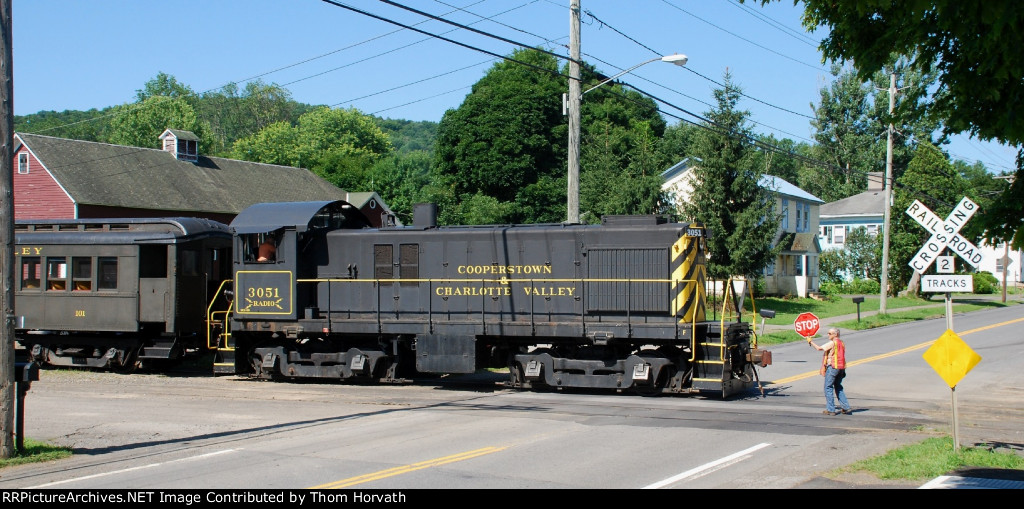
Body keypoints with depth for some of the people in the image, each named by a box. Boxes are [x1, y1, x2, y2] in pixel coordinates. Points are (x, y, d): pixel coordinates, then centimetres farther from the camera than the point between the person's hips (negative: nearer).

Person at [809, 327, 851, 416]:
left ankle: (830, 410, -3)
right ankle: (846, 407, 13)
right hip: (841, 367, 8)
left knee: (828, 388, -1)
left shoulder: (832, 343, -12)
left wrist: (811, 342, 1)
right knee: (838, 387, 18)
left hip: (832, 366, -8)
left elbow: (819, 348, -13)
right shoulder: (842, 343, 13)